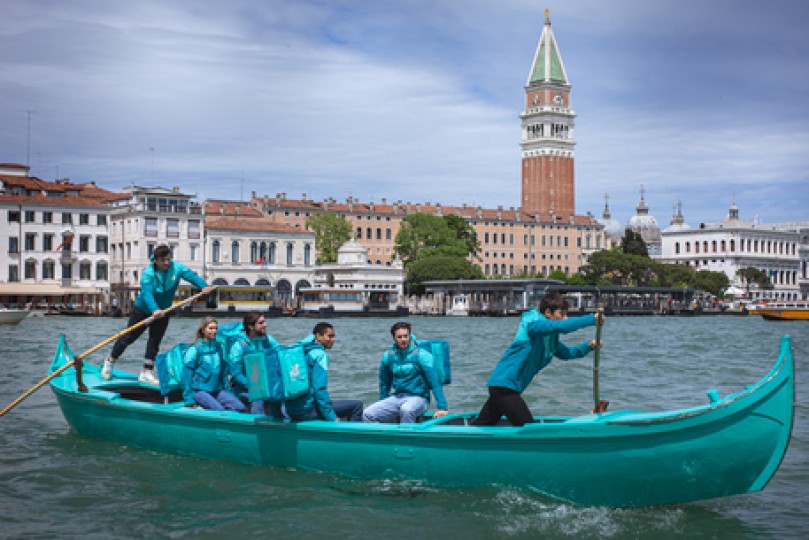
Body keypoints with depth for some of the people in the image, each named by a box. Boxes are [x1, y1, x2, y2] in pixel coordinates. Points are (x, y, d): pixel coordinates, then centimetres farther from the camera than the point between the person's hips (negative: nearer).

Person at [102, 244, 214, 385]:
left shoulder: (176, 268, -16)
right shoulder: (148, 273, -27)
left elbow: (190, 275, -31)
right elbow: (147, 293, -40)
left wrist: (203, 286, -50)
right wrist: (154, 309, -58)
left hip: (163, 311, 3)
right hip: (143, 309, -3)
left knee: (155, 341, 4)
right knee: (128, 338, 5)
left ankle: (147, 372, 12)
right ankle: (110, 361, 24)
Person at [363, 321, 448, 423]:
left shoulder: (420, 355, -7)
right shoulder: (388, 356, 6)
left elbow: (435, 383, -11)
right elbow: (384, 383, 20)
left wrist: (442, 407, -19)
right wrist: (382, 405, 21)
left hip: (418, 398, -5)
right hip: (396, 398, 5)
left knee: (406, 410, -39)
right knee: (367, 415, -14)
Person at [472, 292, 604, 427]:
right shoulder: (533, 323, -14)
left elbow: (566, 353, 26)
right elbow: (561, 326, -30)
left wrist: (588, 346, 8)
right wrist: (592, 319, -26)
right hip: (504, 385, -10)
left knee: (481, 426, 15)